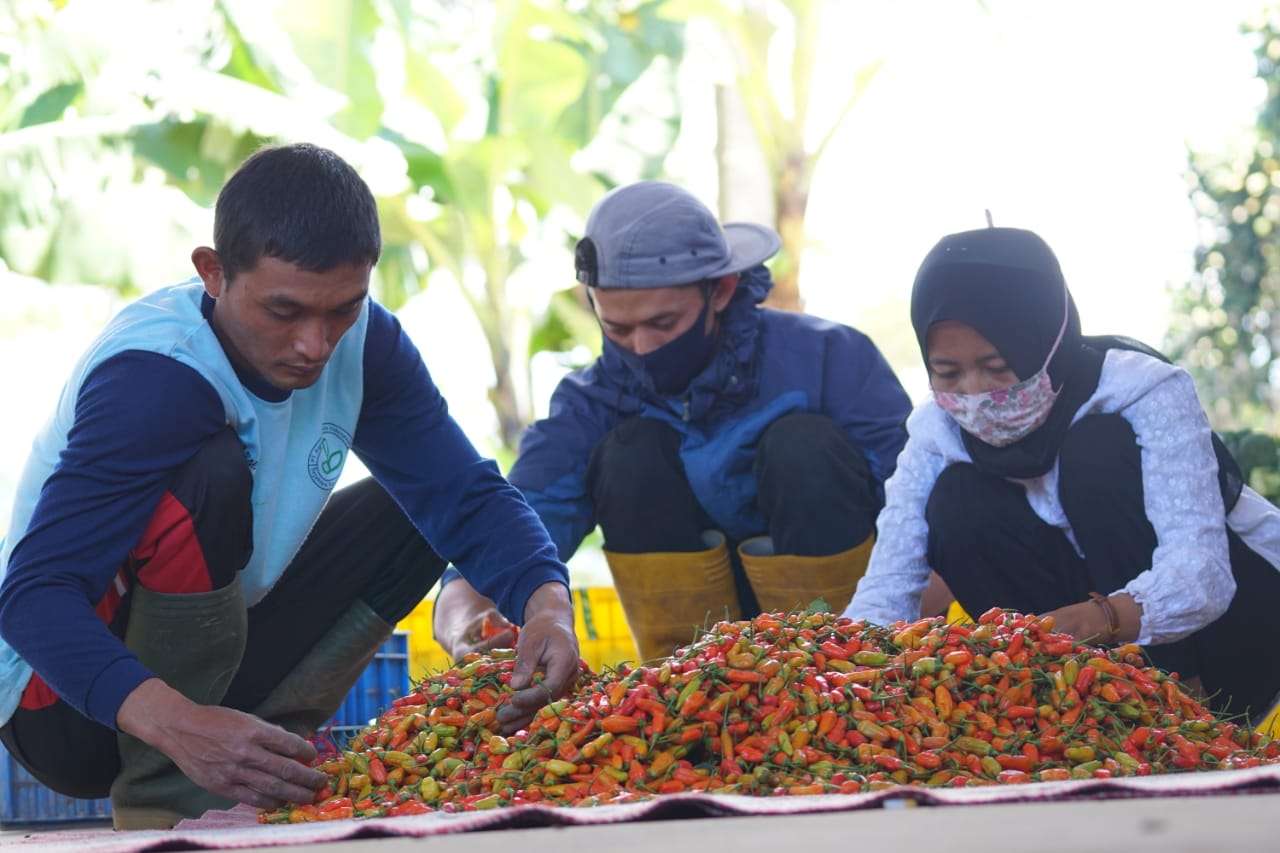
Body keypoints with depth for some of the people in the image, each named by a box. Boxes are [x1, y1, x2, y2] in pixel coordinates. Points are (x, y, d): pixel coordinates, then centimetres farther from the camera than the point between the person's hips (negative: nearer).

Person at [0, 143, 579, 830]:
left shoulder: (361, 342, -8)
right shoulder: (152, 381, -29)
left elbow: (465, 494, -9)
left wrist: (547, 604, -30)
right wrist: (177, 725, -51)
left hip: (209, 657, 7)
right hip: (63, 707, -7)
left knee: (415, 505, 2)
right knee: (214, 475, -31)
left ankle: (268, 742, -5)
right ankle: (162, 796, -20)